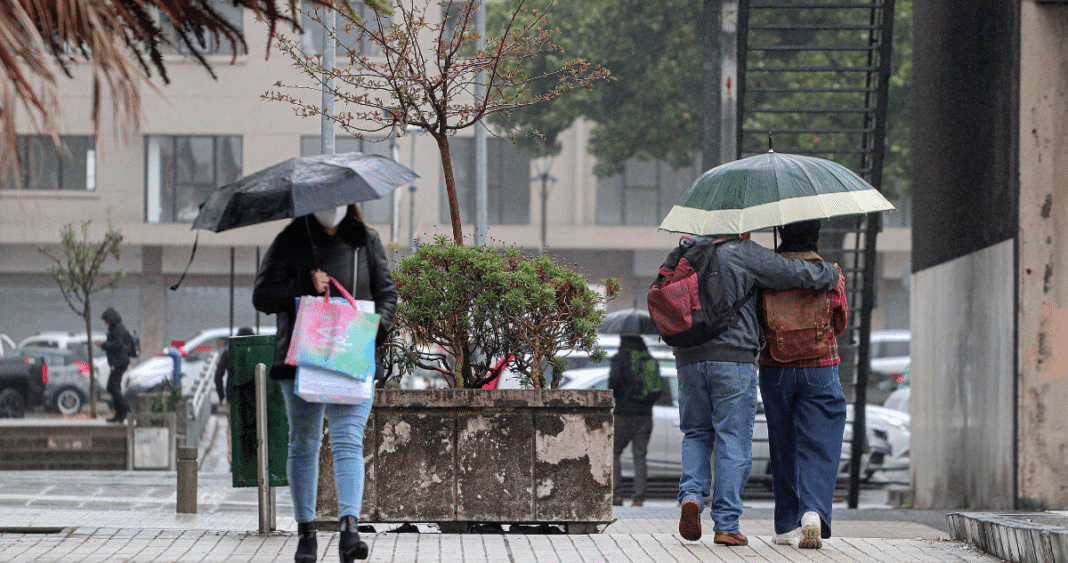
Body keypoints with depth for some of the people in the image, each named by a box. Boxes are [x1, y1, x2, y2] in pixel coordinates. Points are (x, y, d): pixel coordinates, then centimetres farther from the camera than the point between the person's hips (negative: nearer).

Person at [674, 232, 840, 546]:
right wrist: (832, 274, 14)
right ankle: (726, 525, -1)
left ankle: (692, 494, -6)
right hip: (734, 359, -4)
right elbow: (799, 275, -4)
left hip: (689, 359, 4)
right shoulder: (745, 254, -3)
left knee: (696, 433, 18)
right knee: (733, 441, 0)